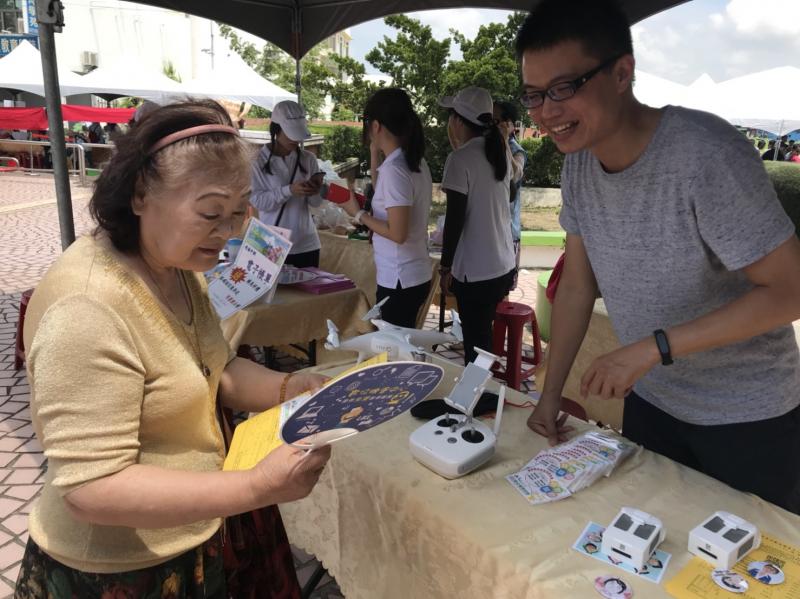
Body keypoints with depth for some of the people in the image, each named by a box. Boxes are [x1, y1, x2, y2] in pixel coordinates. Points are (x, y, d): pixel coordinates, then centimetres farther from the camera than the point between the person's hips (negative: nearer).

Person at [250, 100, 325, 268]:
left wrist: (316, 191, -18)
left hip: (306, 243, 3)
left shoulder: (308, 159, 5)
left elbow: (316, 202, 4)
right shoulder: (257, 160, -4)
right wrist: (289, 190, -24)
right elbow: (257, 200, -11)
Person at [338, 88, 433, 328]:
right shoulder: (415, 162, 5)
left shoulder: (394, 170, -20)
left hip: (399, 281, -9)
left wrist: (359, 214, -11)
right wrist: (375, 155, 14)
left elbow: (397, 233, -23)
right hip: (415, 275, 9)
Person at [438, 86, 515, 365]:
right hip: (503, 265, 8)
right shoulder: (500, 153, 8)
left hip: (475, 270, -8)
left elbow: (455, 219, -15)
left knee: (475, 343, 4)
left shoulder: (461, 159, -14)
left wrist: (445, 266, -4)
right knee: (484, 336, 20)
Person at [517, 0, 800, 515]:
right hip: (650, 401, 5)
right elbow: (576, 286, 1)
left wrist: (654, 347, -27)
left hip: (747, 416, -5)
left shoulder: (707, 154, -27)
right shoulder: (578, 163, -6)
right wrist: (551, 392, 1)